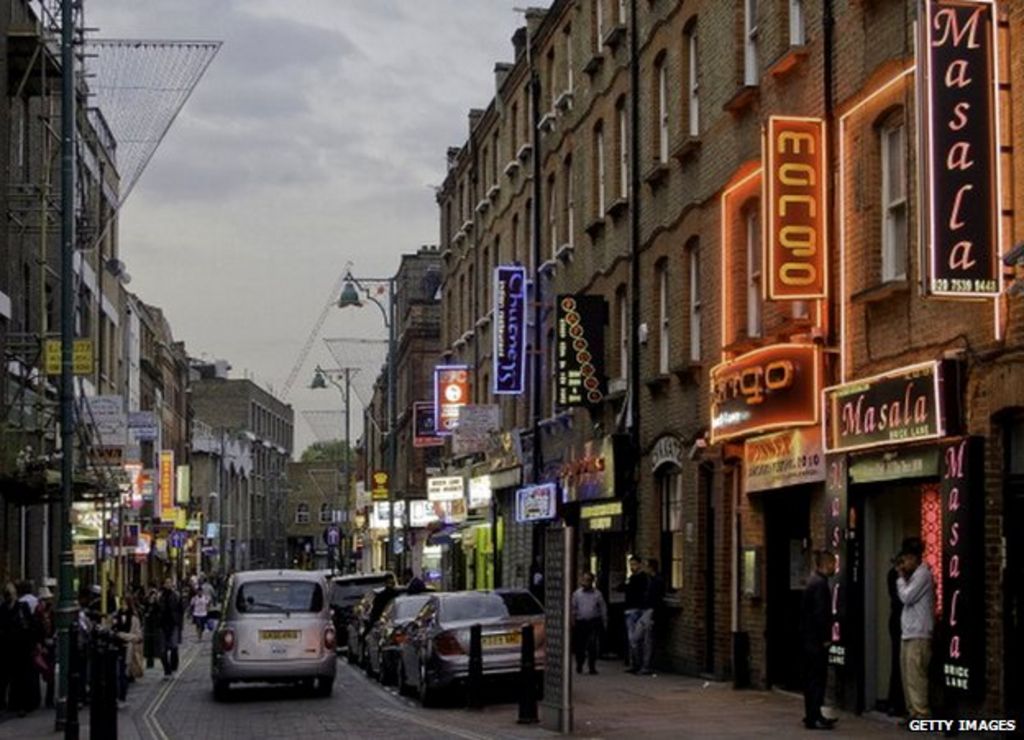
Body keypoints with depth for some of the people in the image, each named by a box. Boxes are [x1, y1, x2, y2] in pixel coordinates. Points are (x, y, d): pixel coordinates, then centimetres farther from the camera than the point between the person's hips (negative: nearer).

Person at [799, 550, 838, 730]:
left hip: (809, 639, 10)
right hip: (816, 640, -10)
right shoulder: (820, 584, -17)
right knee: (817, 678, -7)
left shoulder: (814, 581, 15)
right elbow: (821, 614, -23)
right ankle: (814, 718, -6)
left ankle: (812, 715, 20)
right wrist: (825, 638, -15)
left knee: (812, 678, 14)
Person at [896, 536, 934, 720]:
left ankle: (921, 714, -12)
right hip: (908, 634, 10)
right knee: (908, 676, 11)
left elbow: (906, 597, -15)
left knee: (915, 677, -12)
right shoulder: (915, 575, 20)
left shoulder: (923, 574, -9)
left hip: (918, 635, -10)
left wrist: (901, 579, -2)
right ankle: (913, 713, 15)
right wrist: (903, 579, 10)